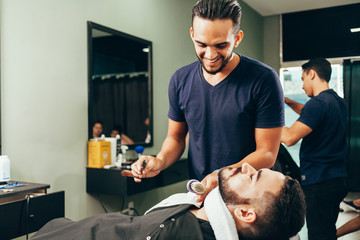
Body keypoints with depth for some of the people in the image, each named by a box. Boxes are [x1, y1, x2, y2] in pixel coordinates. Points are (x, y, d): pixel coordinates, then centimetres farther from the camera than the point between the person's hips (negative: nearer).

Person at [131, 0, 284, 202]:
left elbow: (267, 154, -10)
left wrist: (222, 177, -25)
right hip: (198, 195, 3)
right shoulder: (180, 80, 2)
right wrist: (160, 161, -7)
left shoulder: (264, 80, -12)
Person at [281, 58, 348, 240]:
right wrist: (288, 102, 20)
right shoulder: (339, 102, 12)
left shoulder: (318, 102, -18)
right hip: (337, 179, 10)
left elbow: (289, 138, -27)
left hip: (318, 182, -10)